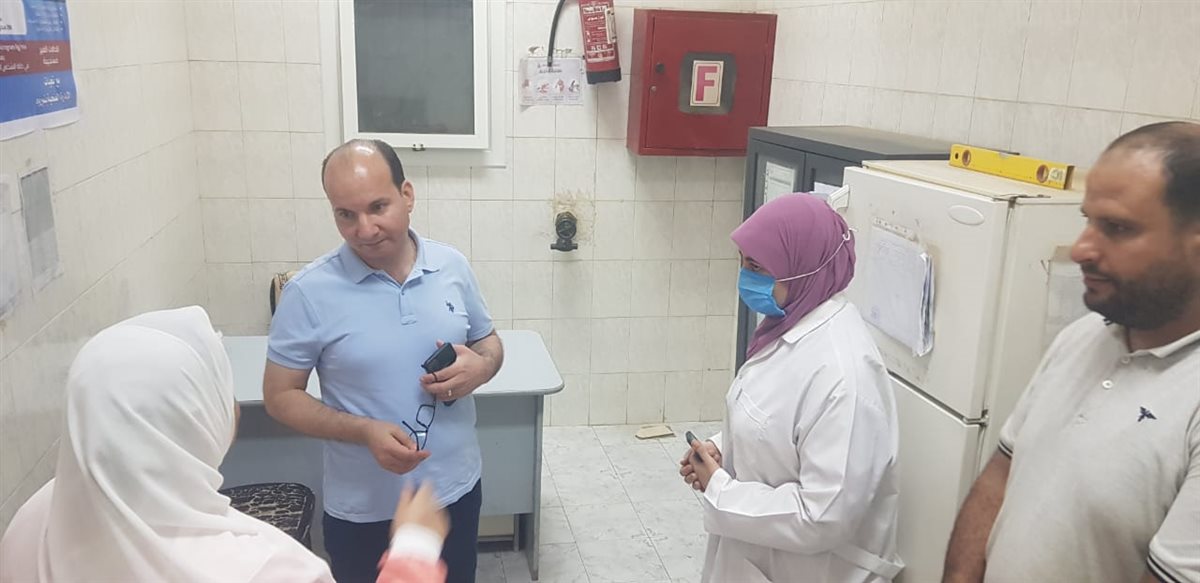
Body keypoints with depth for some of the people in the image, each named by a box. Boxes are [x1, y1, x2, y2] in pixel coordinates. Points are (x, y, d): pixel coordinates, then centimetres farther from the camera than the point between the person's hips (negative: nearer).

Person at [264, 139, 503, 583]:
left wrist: (481, 367, -16)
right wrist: (364, 431, -24)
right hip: (364, 510, -3)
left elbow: (489, 342, 8)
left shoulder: (452, 266, -5)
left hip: (456, 490, 3)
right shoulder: (310, 293, -15)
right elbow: (280, 396, -9)